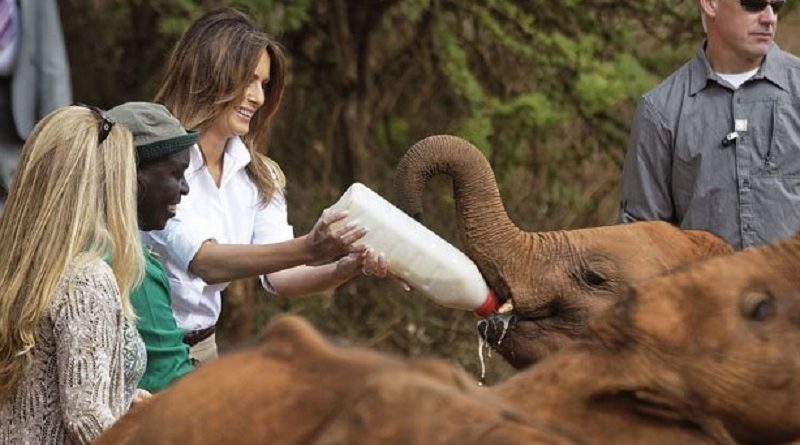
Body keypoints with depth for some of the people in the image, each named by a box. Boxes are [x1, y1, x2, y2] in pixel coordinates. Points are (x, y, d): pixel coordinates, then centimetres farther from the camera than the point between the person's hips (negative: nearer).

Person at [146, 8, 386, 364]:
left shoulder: (258, 176, 6)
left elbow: (278, 277, -2)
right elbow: (203, 261, -27)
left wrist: (347, 267, -21)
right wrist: (308, 249, -37)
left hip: (201, 348, 6)